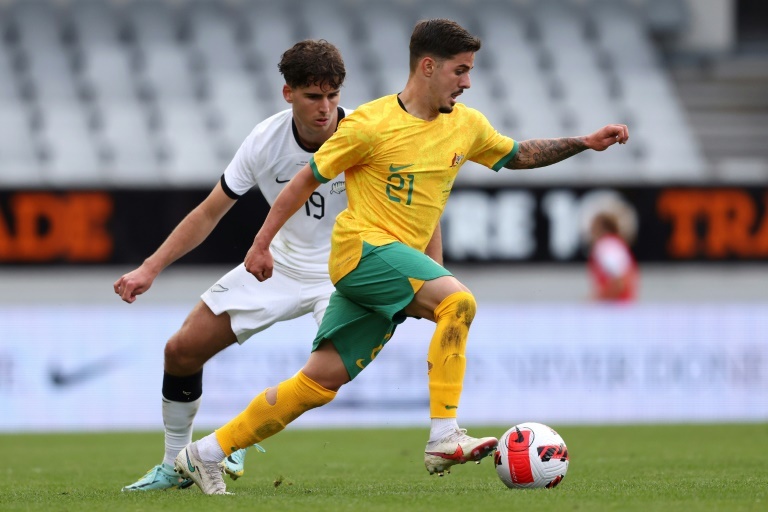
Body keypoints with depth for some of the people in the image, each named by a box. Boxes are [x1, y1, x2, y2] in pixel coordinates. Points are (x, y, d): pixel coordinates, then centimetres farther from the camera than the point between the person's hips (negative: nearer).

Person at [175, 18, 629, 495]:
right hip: (362, 248, -7)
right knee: (458, 300, -27)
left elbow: (519, 155, 26)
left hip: (401, 260, 7)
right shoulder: (372, 124, -11)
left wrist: (584, 143, 16)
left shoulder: (467, 125, 9)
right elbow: (308, 178, -2)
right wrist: (262, 243, 0)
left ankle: (206, 454, 9)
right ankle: (444, 438, -28)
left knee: (321, 381, 3)